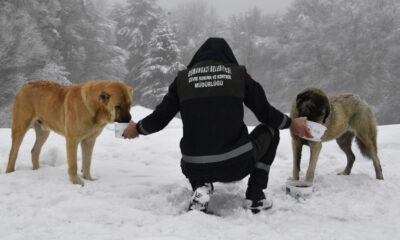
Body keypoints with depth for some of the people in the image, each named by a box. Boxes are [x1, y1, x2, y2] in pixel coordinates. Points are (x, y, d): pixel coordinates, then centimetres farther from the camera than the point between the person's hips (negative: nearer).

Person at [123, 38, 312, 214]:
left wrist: (136, 129, 31)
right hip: (236, 165, -2)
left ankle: (201, 186, 6)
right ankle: (255, 196, 16)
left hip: (196, 168, 2)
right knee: (270, 131, 26)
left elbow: (159, 119, 10)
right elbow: (267, 114, 9)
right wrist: (292, 124, 28)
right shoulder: (239, 75, 3)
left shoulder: (183, 78, 7)